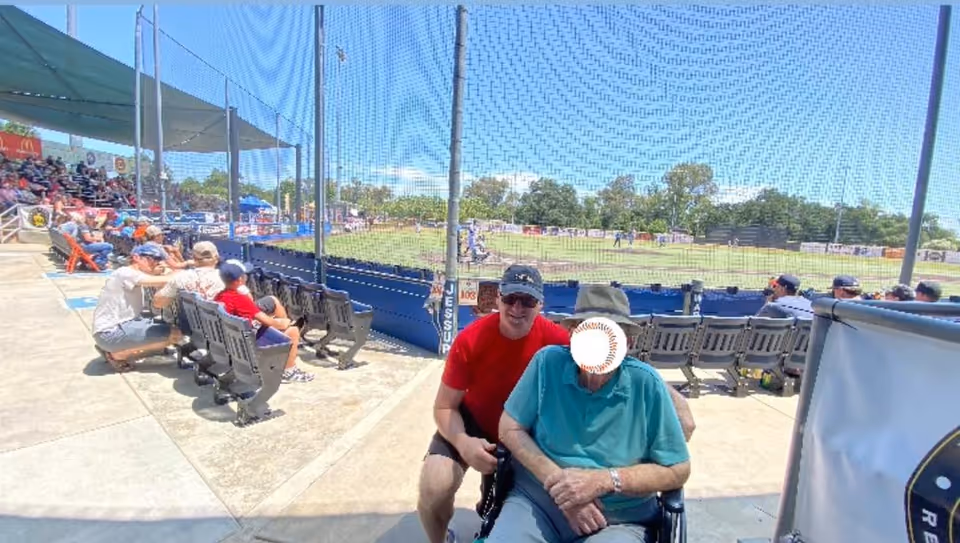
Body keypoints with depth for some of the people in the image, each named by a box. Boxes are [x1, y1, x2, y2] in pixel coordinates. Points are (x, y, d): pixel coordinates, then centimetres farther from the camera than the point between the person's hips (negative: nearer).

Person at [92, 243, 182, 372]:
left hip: (121, 325, 10)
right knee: (174, 334, -19)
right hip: (110, 333, -10)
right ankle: (116, 354, -4)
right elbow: (164, 281, -27)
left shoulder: (136, 277, 15)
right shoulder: (125, 273, -16)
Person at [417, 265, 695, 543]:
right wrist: (463, 442, -37)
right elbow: (445, 406, -19)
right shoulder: (470, 340, -28)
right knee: (434, 488, -19)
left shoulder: (555, 339, -26)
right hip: (471, 422, -1)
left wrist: (673, 396, -27)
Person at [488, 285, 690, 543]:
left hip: (619, 520, 1)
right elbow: (510, 428, -4)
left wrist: (603, 480, -16)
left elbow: (677, 471, -4)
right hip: (537, 501, 0)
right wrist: (559, 482, -16)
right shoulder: (548, 362, -9)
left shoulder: (646, 383, -10)